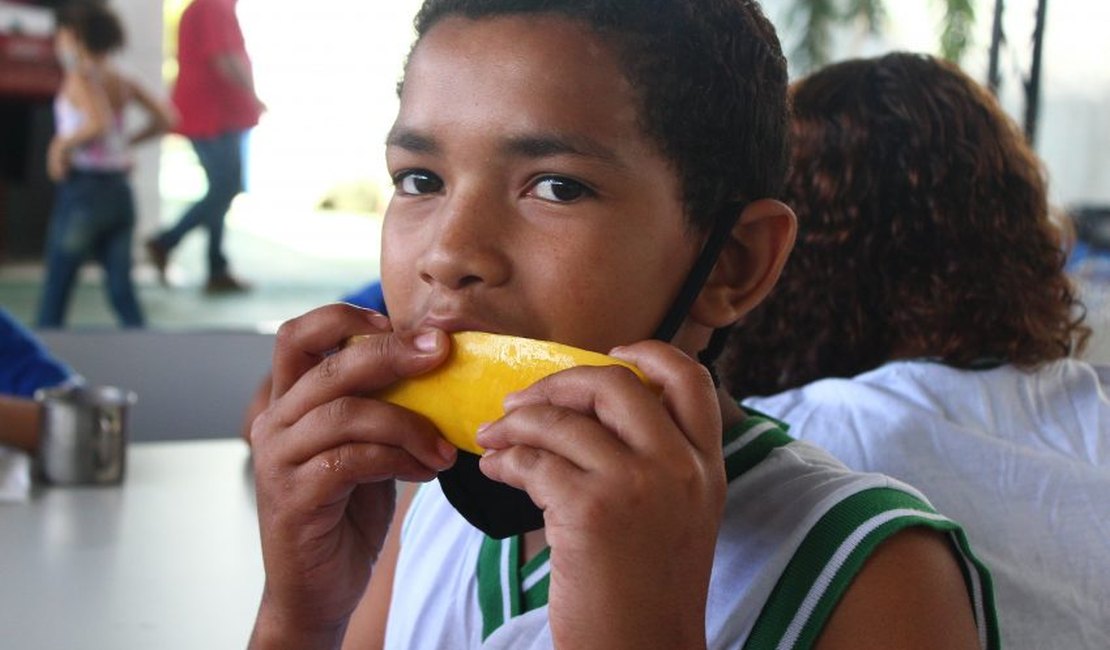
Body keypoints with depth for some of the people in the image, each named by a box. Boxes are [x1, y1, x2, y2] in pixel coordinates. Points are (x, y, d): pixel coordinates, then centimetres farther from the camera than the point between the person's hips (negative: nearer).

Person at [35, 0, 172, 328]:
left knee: (56, 285, 7)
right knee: (121, 285, 7)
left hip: (82, 190, -6)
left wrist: (62, 142, -13)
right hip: (120, 190, 6)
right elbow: (162, 119, 11)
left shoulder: (80, 78, -11)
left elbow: (98, 124, -26)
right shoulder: (122, 82, 8)